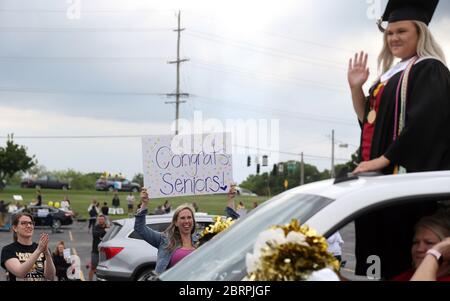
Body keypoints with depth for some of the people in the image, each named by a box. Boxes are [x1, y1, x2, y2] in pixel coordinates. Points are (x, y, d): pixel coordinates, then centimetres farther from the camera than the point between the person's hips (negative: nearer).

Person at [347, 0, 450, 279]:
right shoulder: (392, 75, 21)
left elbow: (425, 122, -18)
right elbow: (370, 122, 21)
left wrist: (384, 159, -21)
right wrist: (356, 88, 6)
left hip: (405, 175, -9)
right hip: (378, 175, 9)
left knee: (399, 263, -9)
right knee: (376, 254, 9)